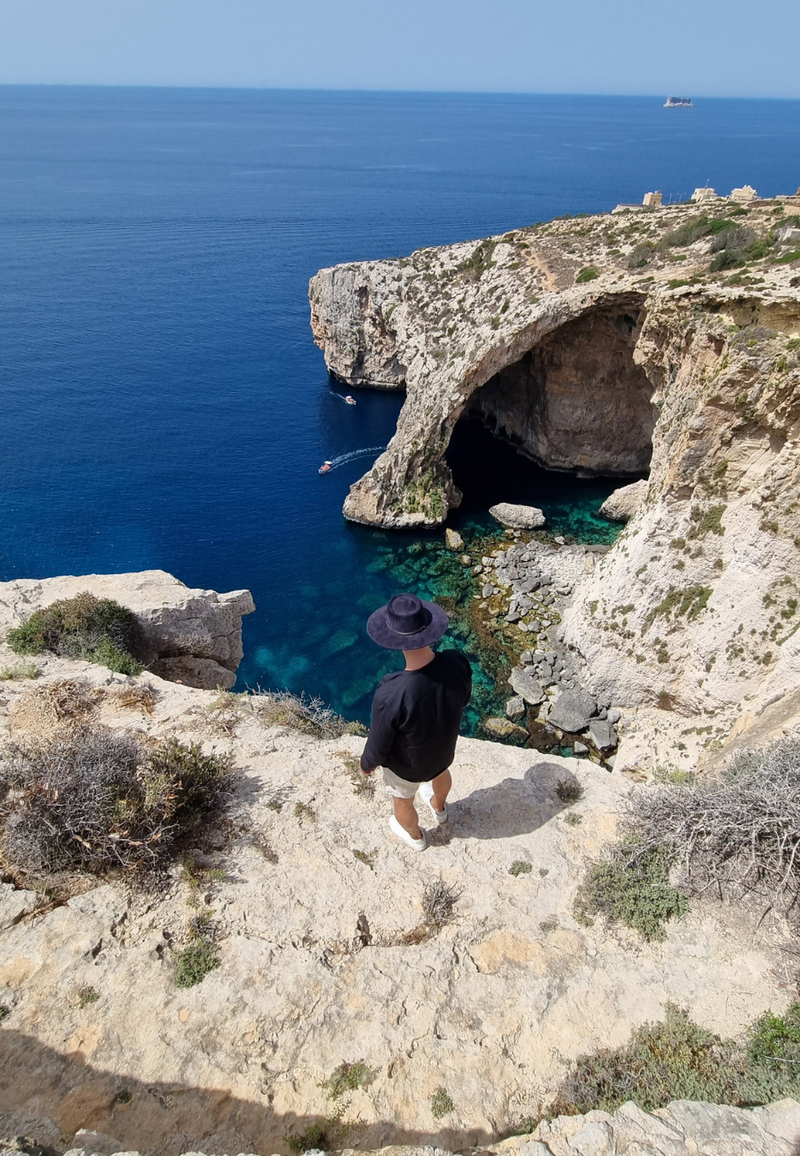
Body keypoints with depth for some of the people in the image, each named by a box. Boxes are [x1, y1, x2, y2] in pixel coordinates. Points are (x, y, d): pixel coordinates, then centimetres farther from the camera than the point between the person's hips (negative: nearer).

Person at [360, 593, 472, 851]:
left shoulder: (390, 695, -45)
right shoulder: (457, 664, -33)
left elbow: (378, 745, -26)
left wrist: (367, 763, -3)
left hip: (407, 766, -4)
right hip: (444, 748, 4)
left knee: (403, 801, 31)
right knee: (440, 771, 39)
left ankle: (415, 837, 63)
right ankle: (439, 808, 72)